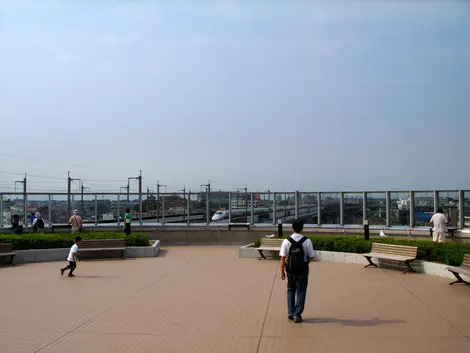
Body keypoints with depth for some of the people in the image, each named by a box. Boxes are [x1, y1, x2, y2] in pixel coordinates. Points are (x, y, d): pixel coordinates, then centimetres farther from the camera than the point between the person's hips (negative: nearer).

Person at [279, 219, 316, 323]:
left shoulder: (286, 241, -9)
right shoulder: (307, 241, -11)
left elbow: (283, 258, -7)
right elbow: (311, 256, -5)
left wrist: (282, 271, 0)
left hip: (291, 270, 1)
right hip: (303, 270, -1)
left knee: (290, 290, 19)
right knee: (301, 292, 9)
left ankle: (290, 312, 19)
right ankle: (297, 315, 10)